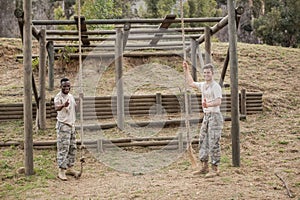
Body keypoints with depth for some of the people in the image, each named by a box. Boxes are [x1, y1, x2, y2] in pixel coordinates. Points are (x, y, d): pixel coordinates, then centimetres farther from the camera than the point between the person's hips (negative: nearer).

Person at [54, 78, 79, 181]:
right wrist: (63, 105, -56)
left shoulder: (71, 96, 11)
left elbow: (75, 108, 22)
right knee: (63, 148, -10)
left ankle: (70, 168, 23)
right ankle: (61, 171, -7)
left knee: (72, 148, 13)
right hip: (63, 125, -8)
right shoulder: (58, 97, -14)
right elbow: (57, 107, -34)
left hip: (72, 125, 8)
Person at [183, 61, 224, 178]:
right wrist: (186, 70, 28)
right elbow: (191, 83, 30)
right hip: (206, 116, 9)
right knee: (203, 142, 10)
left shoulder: (216, 86, -12)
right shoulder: (203, 85, 12)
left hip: (215, 116, -9)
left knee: (214, 143, -7)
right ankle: (204, 167, 19)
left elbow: (218, 102, -26)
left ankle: (215, 169, -2)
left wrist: (208, 105, -44)